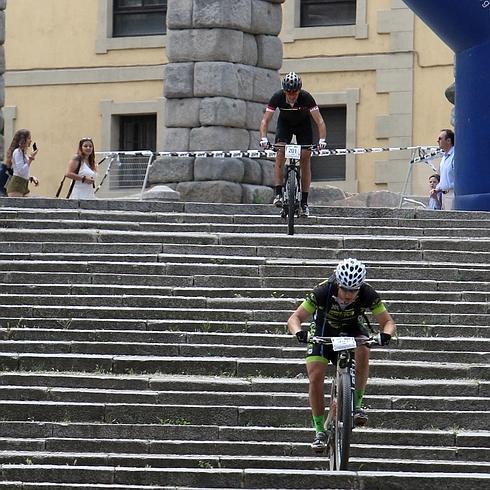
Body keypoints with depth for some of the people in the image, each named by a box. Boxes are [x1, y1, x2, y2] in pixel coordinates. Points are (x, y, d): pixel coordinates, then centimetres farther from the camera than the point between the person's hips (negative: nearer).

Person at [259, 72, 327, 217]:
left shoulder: (306, 98, -33)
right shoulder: (277, 97, -31)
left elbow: (320, 121, -33)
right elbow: (265, 120, -29)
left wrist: (322, 140, -47)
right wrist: (264, 138, -45)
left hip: (303, 125, 0)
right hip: (285, 123, 0)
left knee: (305, 160, -8)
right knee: (280, 154, -22)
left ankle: (304, 202, -4)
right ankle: (278, 194, -21)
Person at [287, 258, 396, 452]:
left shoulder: (368, 295, -29)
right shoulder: (323, 292, -32)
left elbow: (388, 322, -22)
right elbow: (295, 318, -29)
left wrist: (386, 334, -45)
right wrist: (299, 332, -51)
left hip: (352, 329, 0)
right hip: (323, 330, 0)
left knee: (363, 350, -34)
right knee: (315, 377, -17)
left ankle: (357, 405, -20)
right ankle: (320, 430, -1)